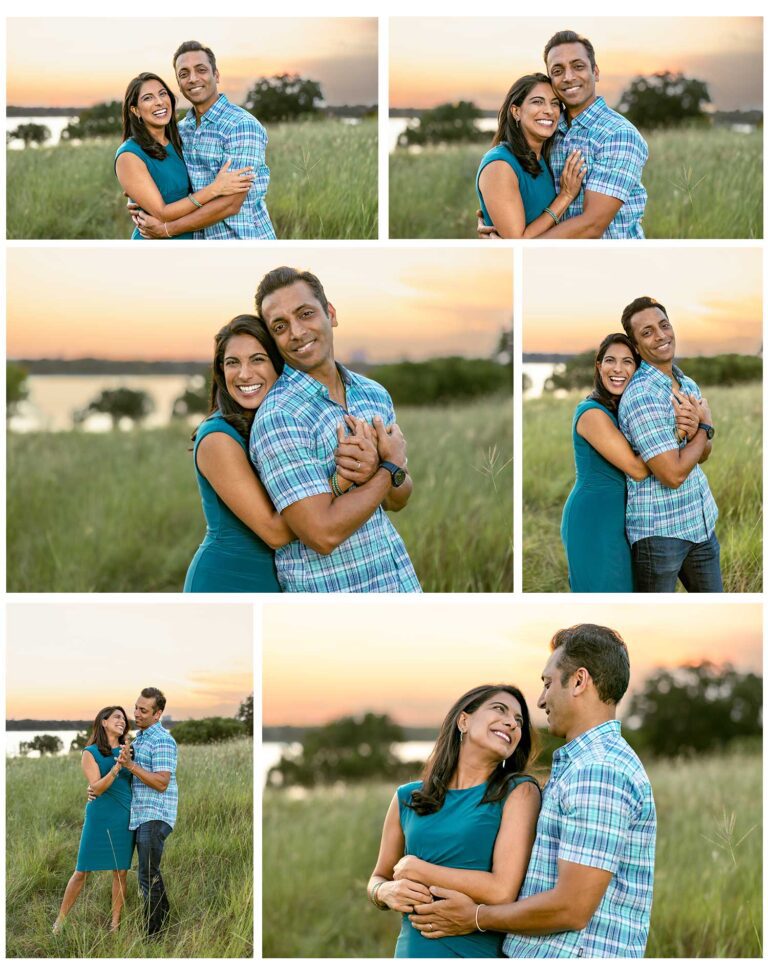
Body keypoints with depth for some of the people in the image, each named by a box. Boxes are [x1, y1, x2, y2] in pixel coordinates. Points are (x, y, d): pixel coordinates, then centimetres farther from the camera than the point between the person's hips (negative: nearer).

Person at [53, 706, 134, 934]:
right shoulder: (90, 753, -2)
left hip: (126, 818, 4)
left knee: (121, 872, 3)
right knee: (82, 871, -1)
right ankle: (60, 920, 9)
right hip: (100, 816, -4)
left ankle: (115, 924, 10)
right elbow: (97, 788, -14)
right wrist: (116, 768, -24)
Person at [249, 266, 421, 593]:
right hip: (329, 589, -6)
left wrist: (380, 471, -12)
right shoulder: (278, 417, -17)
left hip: (400, 579, 6)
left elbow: (397, 500, 11)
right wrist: (390, 467, -12)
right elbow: (323, 534, -23)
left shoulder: (375, 394, 4)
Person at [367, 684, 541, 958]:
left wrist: (416, 869, -11)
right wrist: (388, 892, -10)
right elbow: (378, 879, 13)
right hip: (413, 950, 3)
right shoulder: (407, 799, 3)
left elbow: (503, 891, -18)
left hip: (482, 952, -3)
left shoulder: (519, 792, -8)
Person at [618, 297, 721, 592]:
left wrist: (694, 431, -11)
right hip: (659, 530, -8)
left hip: (701, 523, 8)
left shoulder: (689, 385, 9)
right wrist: (704, 426, -8)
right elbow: (673, 474, -22)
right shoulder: (641, 396, -18)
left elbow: (703, 454, 12)